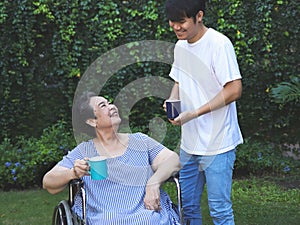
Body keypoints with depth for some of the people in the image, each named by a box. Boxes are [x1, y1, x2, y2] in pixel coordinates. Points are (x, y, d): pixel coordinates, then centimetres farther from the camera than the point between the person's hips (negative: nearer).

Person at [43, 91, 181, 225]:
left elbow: (173, 159, 8)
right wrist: (73, 173, -15)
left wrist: (153, 183, -11)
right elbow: (48, 183, 7)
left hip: (150, 213, 1)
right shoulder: (83, 152, 12)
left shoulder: (140, 141, 18)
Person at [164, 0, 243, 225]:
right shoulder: (180, 46, 9)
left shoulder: (219, 44, -15)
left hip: (217, 143, -7)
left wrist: (194, 113, -21)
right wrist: (172, 101, -1)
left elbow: (234, 90, -19)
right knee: (188, 206, 14)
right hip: (189, 142, 7)